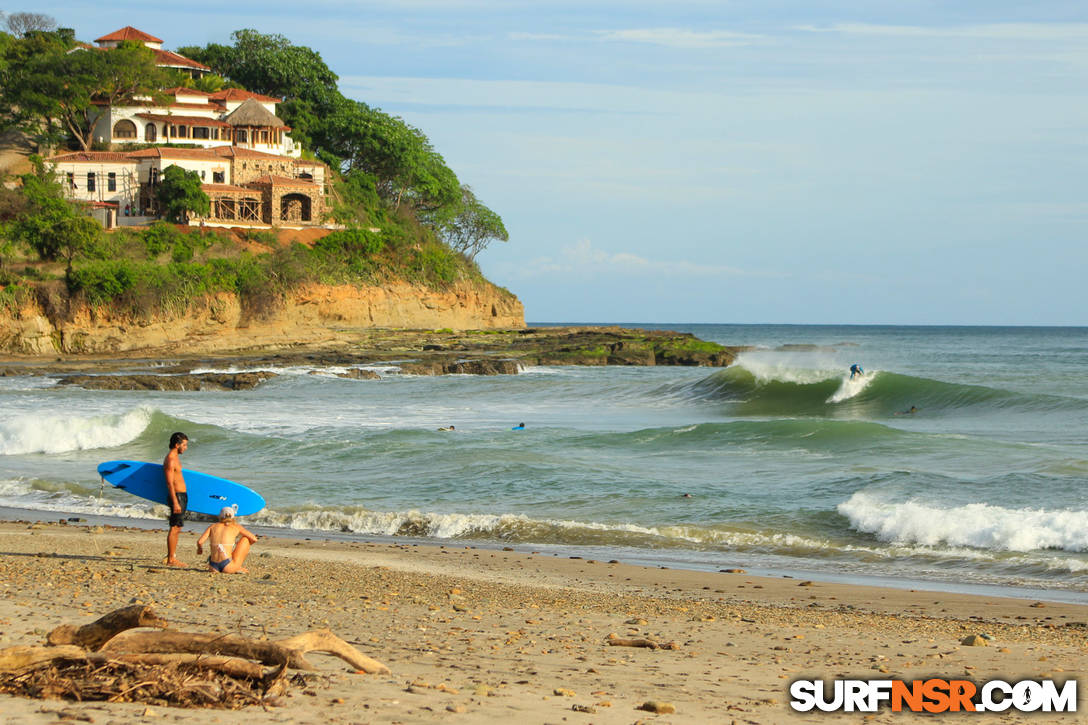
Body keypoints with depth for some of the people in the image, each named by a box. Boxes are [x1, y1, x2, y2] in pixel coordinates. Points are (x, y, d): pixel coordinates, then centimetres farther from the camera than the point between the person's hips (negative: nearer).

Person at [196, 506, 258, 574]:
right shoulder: (236, 526, 11)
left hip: (213, 568, 4)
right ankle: (238, 567, 14)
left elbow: (199, 541, 2)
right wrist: (244, 547, 34)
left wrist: (200, 548, 27)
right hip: (228, 568, -4)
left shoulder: (212, 526, 16)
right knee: (246, 538, 18)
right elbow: (254, 539, 13)